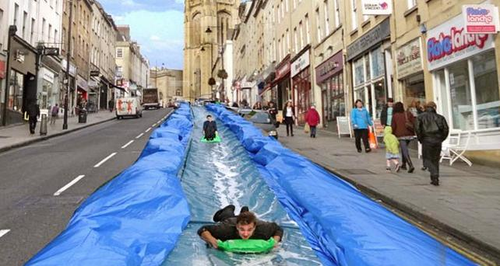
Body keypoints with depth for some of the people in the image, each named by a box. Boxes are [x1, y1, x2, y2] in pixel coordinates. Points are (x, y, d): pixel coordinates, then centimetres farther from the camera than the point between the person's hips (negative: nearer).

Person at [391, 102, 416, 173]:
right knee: (404, 148, 22)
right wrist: (413, 132, 15)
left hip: (401, 135, -5)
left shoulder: (395, 116, -4)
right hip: (409, 134, 5)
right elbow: (414, 123, 4)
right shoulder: (408, 113, 6)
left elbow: (393, 127, -2)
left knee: (405, 150, -7)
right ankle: (404, 164, 30)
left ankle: (411, 165, -23)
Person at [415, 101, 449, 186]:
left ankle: (435, 175, -17)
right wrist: (441, 139, 10)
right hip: (437, 141, 3)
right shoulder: (440, 117, 10)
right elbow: (446, 129, 1)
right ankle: (435, 179, 15)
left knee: (427, 160, 5)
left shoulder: (421, 117, 4)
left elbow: (417, 128, -9)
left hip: (427, 141, -3)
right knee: (435, 160, 14)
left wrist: (420, 139, 1)